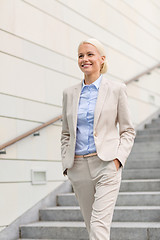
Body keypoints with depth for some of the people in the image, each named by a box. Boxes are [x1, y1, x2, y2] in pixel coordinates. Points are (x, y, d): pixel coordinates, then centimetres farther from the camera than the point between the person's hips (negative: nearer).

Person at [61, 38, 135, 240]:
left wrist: (118, 159, -9)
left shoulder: (116, 89, 1)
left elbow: (128, 130, 4)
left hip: (106, 165, -4)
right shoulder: (70, 94, 10)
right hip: (78, 167, 4)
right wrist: (66, 164, 5)